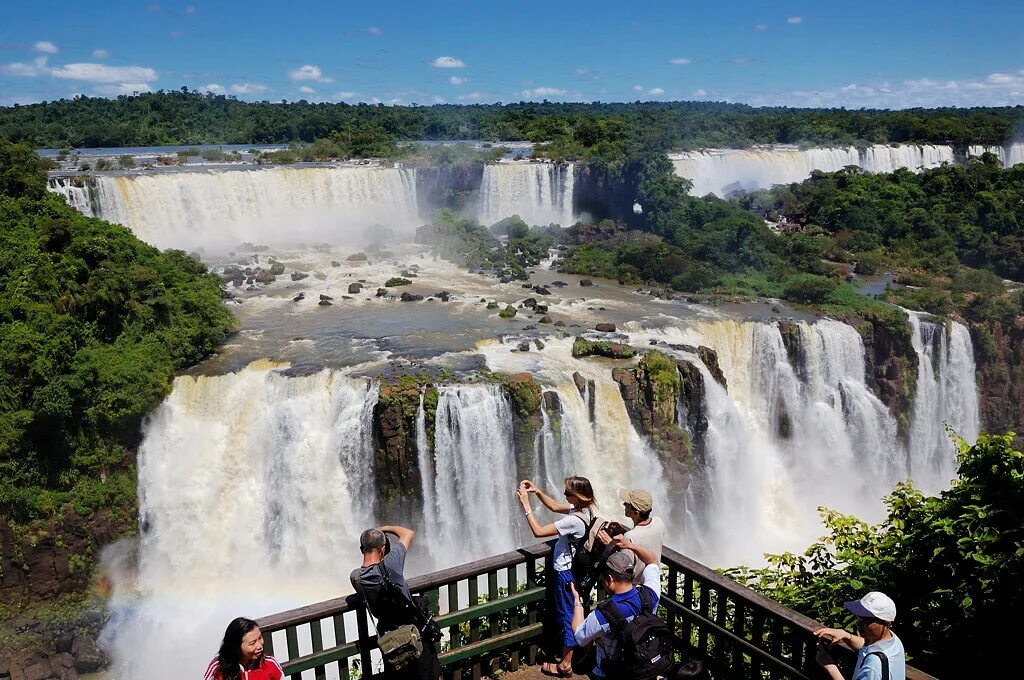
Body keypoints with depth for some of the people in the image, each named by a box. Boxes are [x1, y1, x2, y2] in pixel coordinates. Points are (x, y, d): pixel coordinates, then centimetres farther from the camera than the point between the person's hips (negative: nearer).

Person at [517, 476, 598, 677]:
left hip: (566, 573, -9)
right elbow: (554, 506, 9)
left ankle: (565, 665, 20)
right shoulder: (585, 510, -5)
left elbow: (538, 531, -31)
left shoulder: (574, 520, -32)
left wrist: (526, 505, -26)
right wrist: (537, 491, -3)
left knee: (567, 616, 6)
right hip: (576, 570, 9)